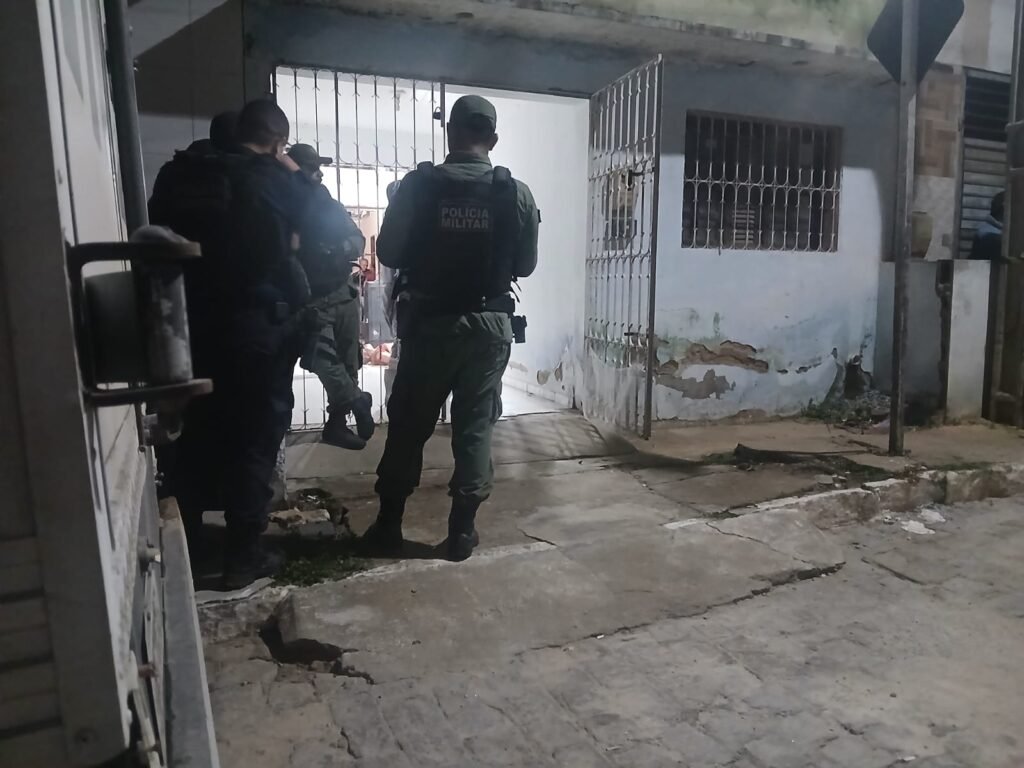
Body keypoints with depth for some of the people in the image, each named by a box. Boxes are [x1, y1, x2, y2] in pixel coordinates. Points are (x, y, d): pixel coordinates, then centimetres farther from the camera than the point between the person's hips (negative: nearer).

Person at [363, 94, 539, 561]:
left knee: (408, 424, 12)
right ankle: (462, 531, 15)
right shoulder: (516, 193, -3)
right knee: (475, 427, 10)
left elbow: (389, 253, -2)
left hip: (428, 322, 0)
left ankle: (388, 524, 22)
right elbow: (525, 265, 3)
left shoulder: (418, 184, -6)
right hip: (490, 324, 1)